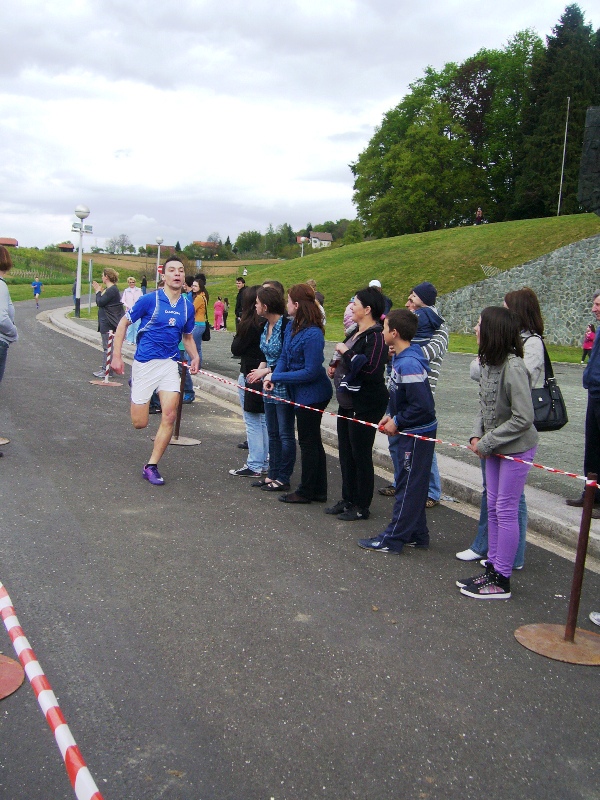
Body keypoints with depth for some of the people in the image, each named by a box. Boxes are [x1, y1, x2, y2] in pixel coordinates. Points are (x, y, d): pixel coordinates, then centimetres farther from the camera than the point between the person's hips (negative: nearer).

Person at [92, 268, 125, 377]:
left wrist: (98, 291, -4)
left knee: (108, 347, -6)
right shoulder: (109, 289, 15)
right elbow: (100, 303, 16)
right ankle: (106, 368, 21)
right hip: (106, 322, 11)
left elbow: (101, 302, -19)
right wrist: (99, 291, 8)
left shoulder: (112, 290, -16)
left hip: (109, 323, -11)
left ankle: (106, 370, -2)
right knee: (108, 347, 14)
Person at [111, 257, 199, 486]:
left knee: (169, 416, -11)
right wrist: (116, 355, -7)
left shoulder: (187, 306, 4)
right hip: (145, 363, -3)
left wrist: (195, 357, -1)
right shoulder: (150, 300, -9)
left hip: (170, 364, 4)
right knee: (139, 423, 0)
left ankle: (151, 467, 4)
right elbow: (123, 323, 0)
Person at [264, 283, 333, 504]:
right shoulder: (291, 327, 2)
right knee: (313, 442, 17)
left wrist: (277, 377, -21)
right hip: (301, 394, 9)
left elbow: (311, 371, -25)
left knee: (308, 442, 4)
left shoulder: (312, 334, -25)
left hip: (312, 395, -9)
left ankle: (306, 492, 19)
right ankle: (318, 491, 29)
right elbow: (284, 357, 4)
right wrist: (273, 376, -15)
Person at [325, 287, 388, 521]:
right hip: (347, 402, 10)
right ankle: (348, 499, 29)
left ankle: (362, 506, 13)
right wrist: (335, 365, 8)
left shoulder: (376, 335, -18)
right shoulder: (357, 332, 11)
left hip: (365, 405, -10)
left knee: (360, 455, 1)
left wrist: (346, 352, -20)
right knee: (346, 452, 16)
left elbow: (370, 370, -29)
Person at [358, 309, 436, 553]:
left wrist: (397, 421, -16)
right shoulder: (399, 358, 6)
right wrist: (390, 415, 5)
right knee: (411, 485, 17)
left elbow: (422, 405, -27)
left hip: (417, 435, -10)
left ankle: (392, 540, 9)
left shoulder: (409, 364, -25)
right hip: (407, 432, 10)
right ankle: (416, 535, 28)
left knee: (408, 487, 1)